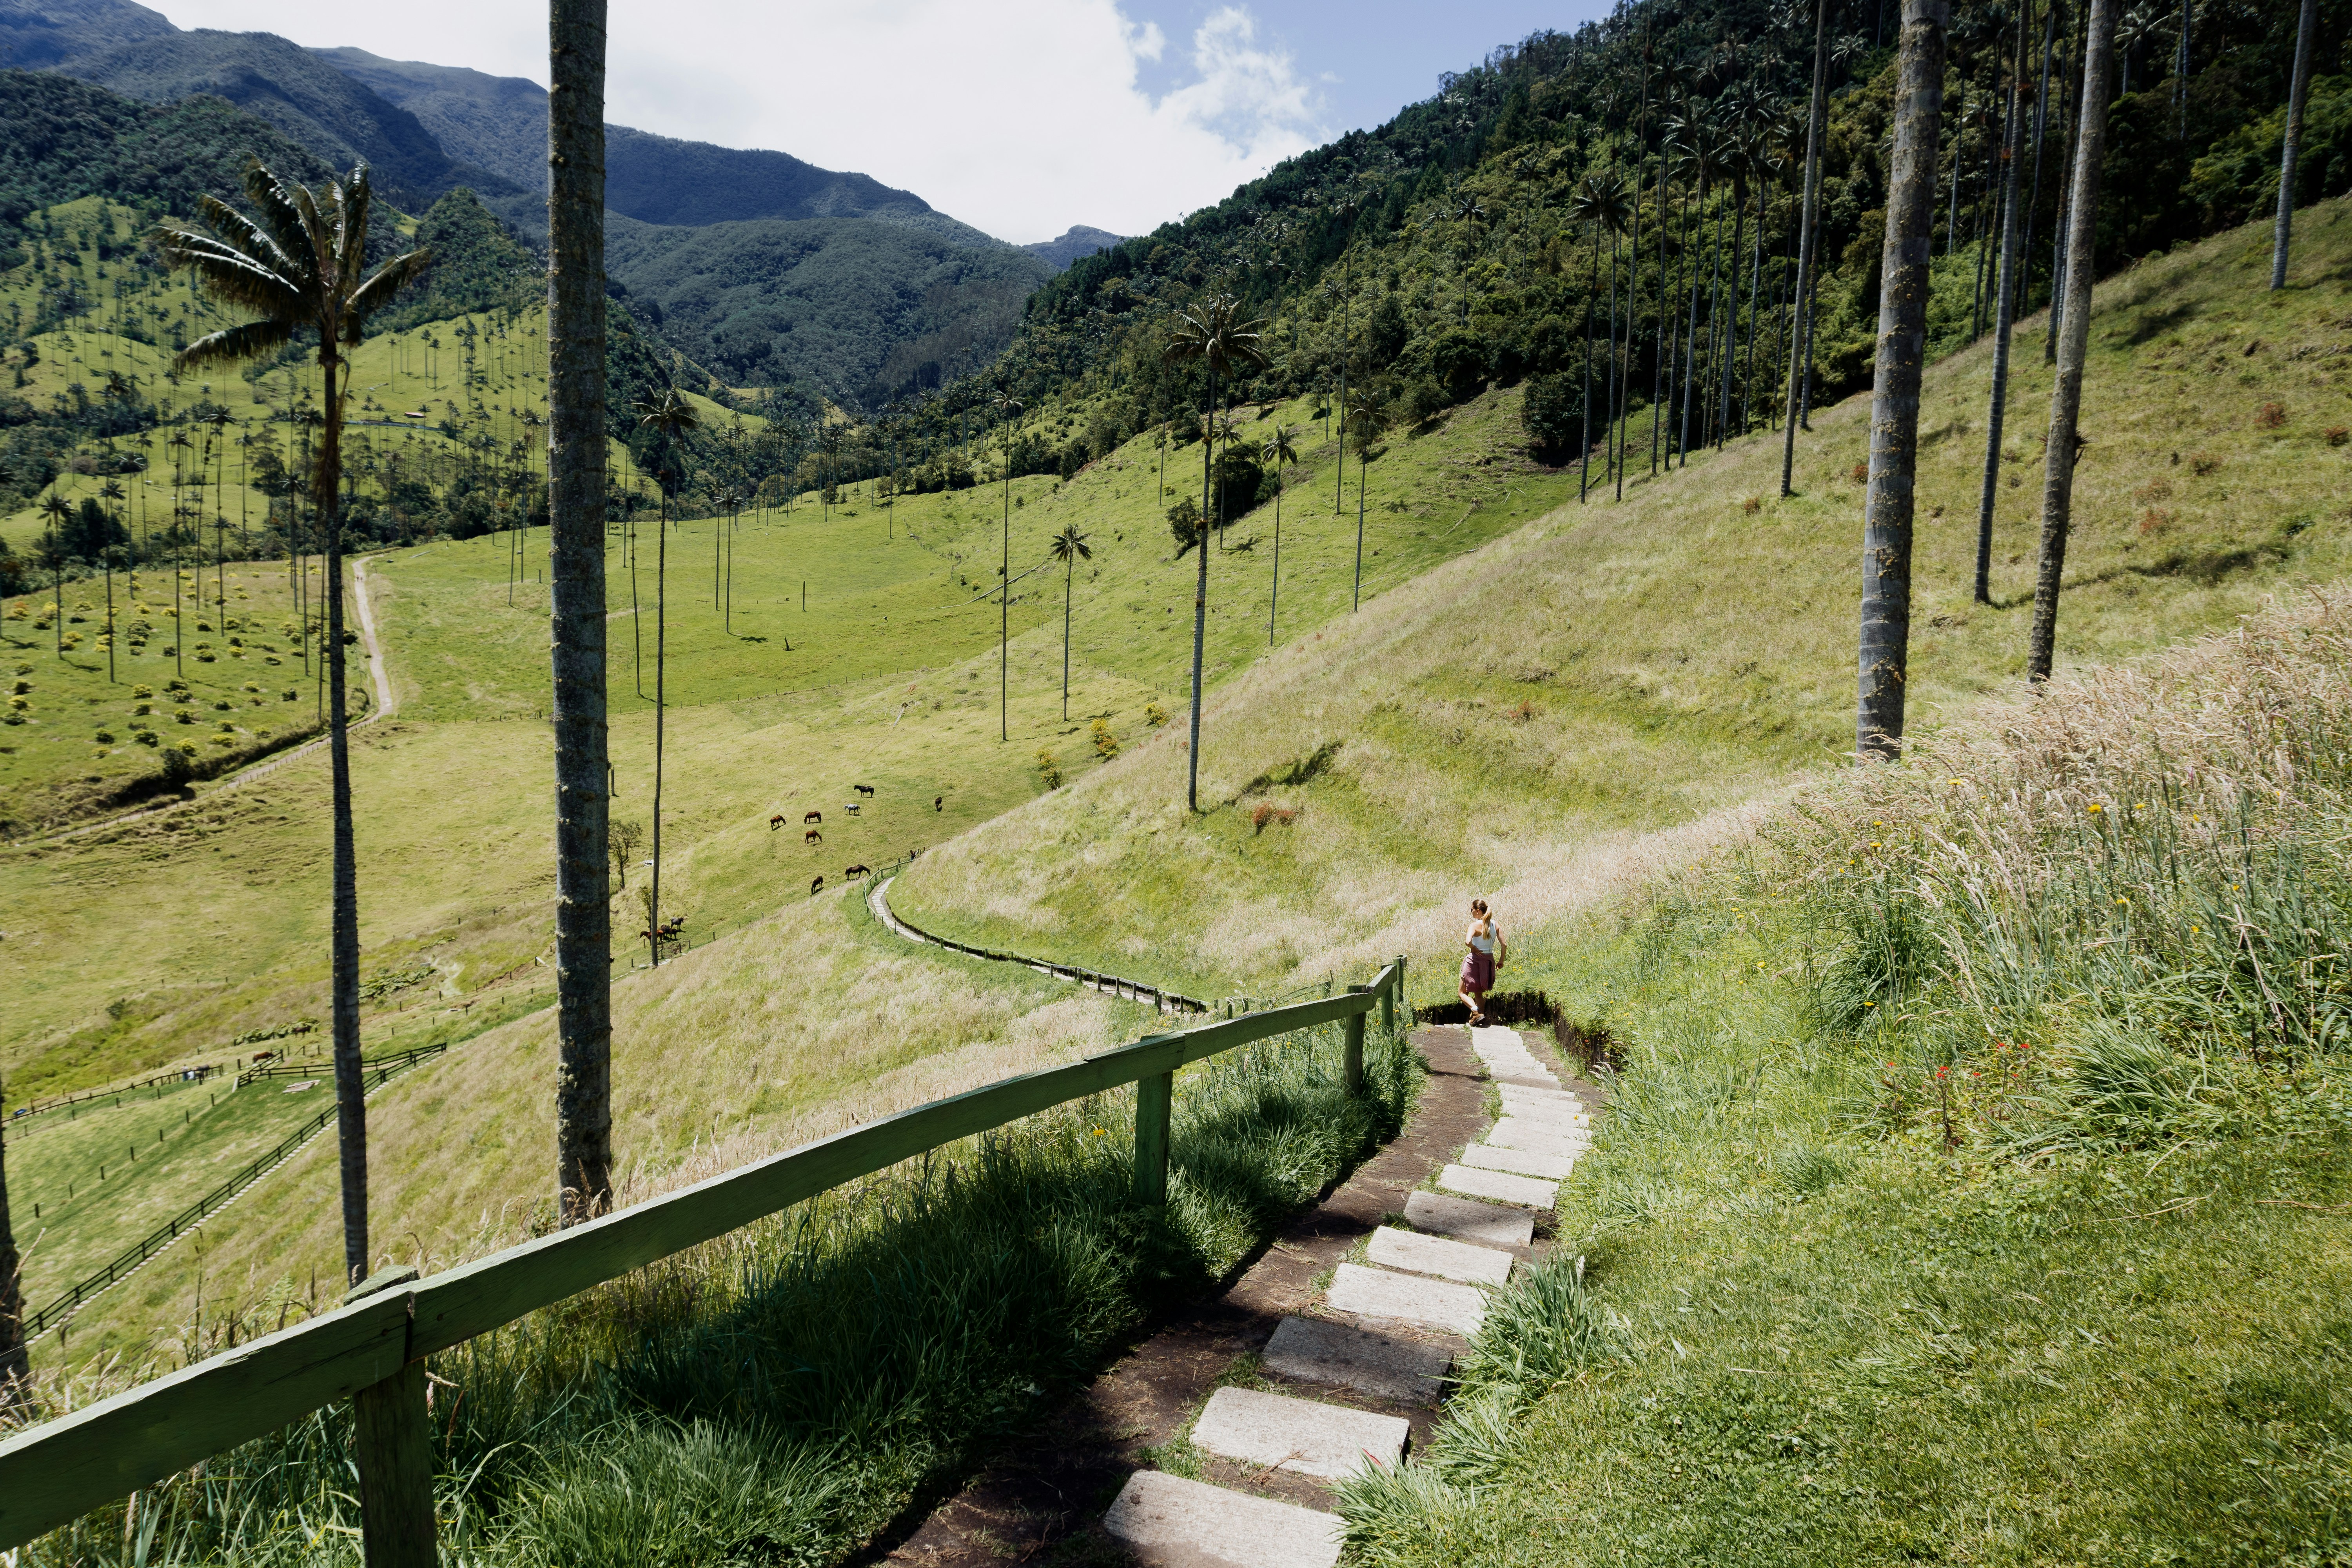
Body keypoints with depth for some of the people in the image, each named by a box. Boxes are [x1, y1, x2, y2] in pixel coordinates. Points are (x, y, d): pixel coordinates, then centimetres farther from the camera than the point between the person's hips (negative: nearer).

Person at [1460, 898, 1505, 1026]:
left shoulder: (1475, 925, -16)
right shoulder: (1495, 925, 1)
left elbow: (1468, 941, -33)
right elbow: (1504, 945, 2)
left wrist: (1474, 949, -13)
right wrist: (1501, 961, 13)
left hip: (1475, 960, -6)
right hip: (1489, 961, 6)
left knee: (1463, 993, 8)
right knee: (1479, 993, 22)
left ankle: (1476, 1012, -14)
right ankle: (1482, 1019, 17)